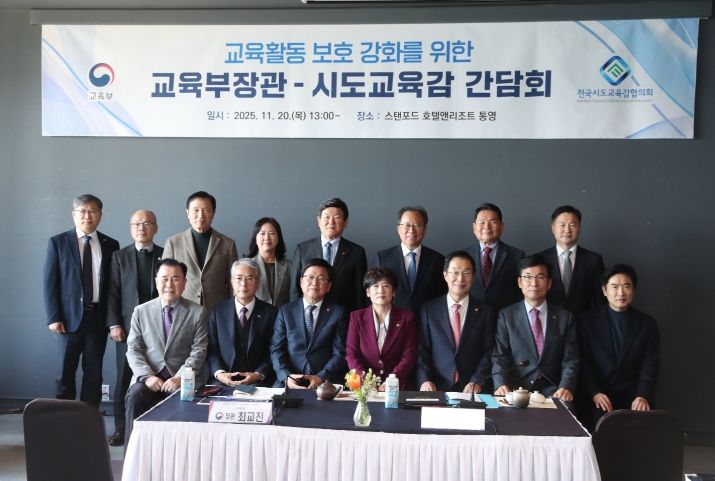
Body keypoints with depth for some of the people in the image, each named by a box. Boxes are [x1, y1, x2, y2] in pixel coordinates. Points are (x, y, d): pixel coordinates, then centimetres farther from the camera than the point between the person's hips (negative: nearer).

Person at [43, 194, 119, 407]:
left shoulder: (110, 245, 6)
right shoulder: (58, 242, 2)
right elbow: (50, 282, -1)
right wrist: (53, 317, -8)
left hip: (98, 317, 2)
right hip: (70, 316, -1)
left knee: (94, 373, 7)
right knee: (65, 373, 6)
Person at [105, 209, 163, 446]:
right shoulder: (119, 256, 9)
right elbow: (113, 292, 5)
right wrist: (114, 324, -3)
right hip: (127, 327, 1)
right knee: (124, 379, 2)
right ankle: (121, 428, 11)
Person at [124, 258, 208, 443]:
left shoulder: (197, 313, 5)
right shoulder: (141, 311, 11)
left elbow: (198, 351, -1)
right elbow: (133, 349, 6)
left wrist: (180, 378, -15)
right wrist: (147, 375, -11)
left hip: (183, 380, -1)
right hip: (149, 378, 2)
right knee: (135, 395, -29)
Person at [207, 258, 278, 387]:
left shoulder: (269, 313, 5)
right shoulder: (218, 311, 9)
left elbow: (273, 351, 3)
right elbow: (211, 349, 7)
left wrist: (259, 374, -12)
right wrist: (219, 373, -9)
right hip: (224, 383, 1)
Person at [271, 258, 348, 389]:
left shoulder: (338, 313, 7)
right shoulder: (285, 311, 12)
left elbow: (340, 354, 1)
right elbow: (276, 349, 6)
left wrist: (320, 378, -13)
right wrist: (286, 377, -11)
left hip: (326, 382, -1)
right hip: (289, 383, 1)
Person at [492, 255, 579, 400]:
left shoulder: (565, 317, 10)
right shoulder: (506, 316, 6)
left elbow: (570, 361, 4)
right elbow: (499, 357, -1)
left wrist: (566, 387, -15)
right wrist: (501, 386, -19)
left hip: (552, 391, 2)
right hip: (516, 390, -2)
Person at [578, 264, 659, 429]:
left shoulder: (647, 324, 9)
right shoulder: (588, 321, 5)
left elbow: (650, 365, 2)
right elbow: (584, 362, 1)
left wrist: (643, 396, -15)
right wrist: (594, 393, -14)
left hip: (633, 398, 1)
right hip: (599, 398, -1)